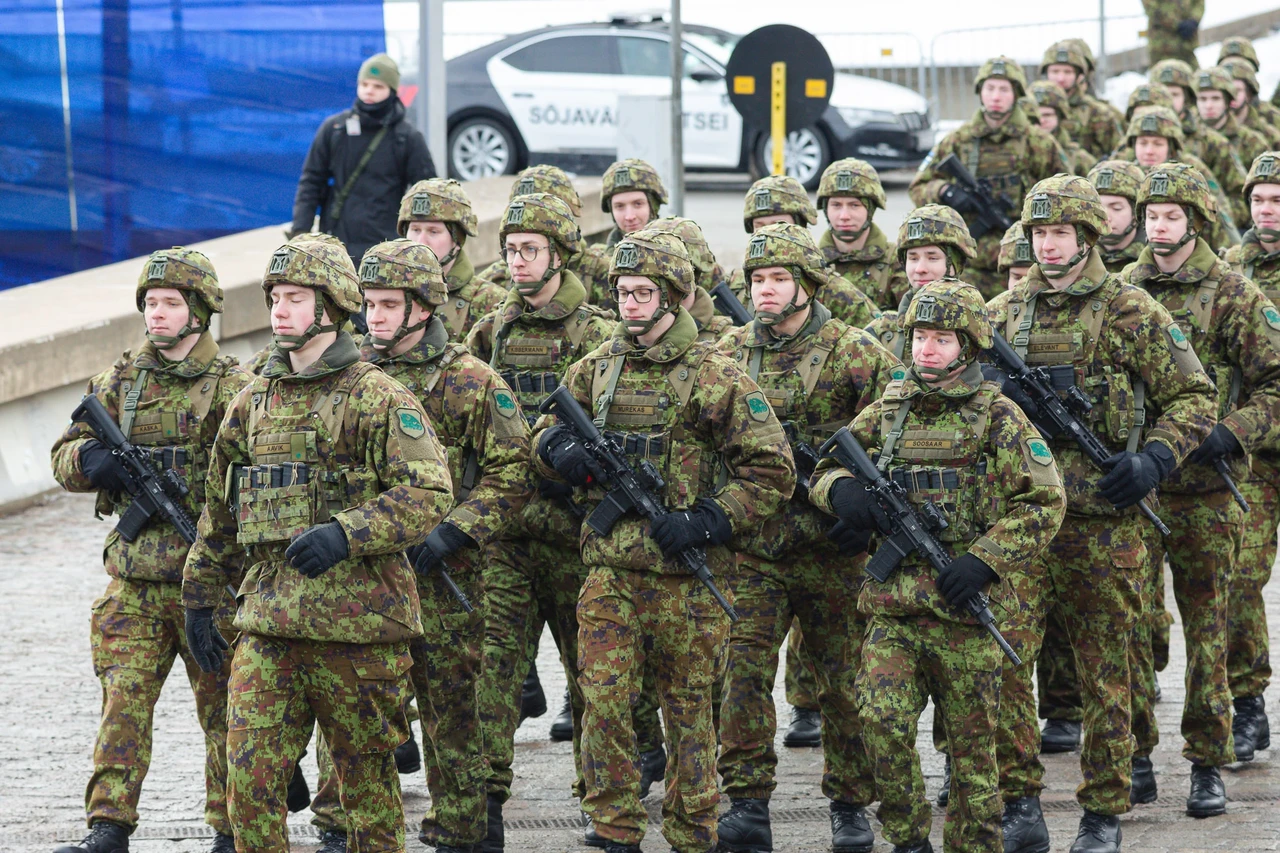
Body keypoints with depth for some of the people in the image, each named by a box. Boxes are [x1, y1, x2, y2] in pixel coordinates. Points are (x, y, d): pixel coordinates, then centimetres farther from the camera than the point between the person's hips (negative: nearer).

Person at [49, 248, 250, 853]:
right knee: (123, 701, -4)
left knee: (224, 707, 5)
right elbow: (64, 459, 12)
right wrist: (92, 458, -11)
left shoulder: (233, 388, -1)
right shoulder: (119, 382, 11)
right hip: (134, 580, 3)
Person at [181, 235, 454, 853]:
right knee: (249, 775, -5)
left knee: (367, 776, 7)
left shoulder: (378, 398, -4)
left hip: (356, 622, -4)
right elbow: (219, 512, 23)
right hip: (267, 621, 4)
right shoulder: (253, 402, 14)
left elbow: (430, 493, -14)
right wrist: (200, 599, 22)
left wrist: (345, 533, -25)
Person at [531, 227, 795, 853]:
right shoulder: (597, 368, 9)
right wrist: (559, 449, -3)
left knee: (688, 711, 7)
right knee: (604, 702, -4)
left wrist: (706, 521, -15)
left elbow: (772, 470, -6)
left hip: (683, 575, -3)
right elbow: (545, 430, 22)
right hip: (609, 571, 3)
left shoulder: (713, 377, -6)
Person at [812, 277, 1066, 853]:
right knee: (881, 720, -13)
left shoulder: (998, 417, -1)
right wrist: (841, 488, -6)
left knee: (972, 743, 5)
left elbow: (1044, 502, -4)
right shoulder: (886, 411, 10)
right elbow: (824, 467, 19)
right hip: (892, 607, 3)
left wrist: (984, 561, -14)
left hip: (965, 611, -3)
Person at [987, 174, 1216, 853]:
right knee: (1002, 656, -10)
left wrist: (1153, 460, -13)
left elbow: (1193, 398, 2)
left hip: (1103, 519, -3)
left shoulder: (1131, 312, 0)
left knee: (1104, 670, 5)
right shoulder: (1002, 313, 11)